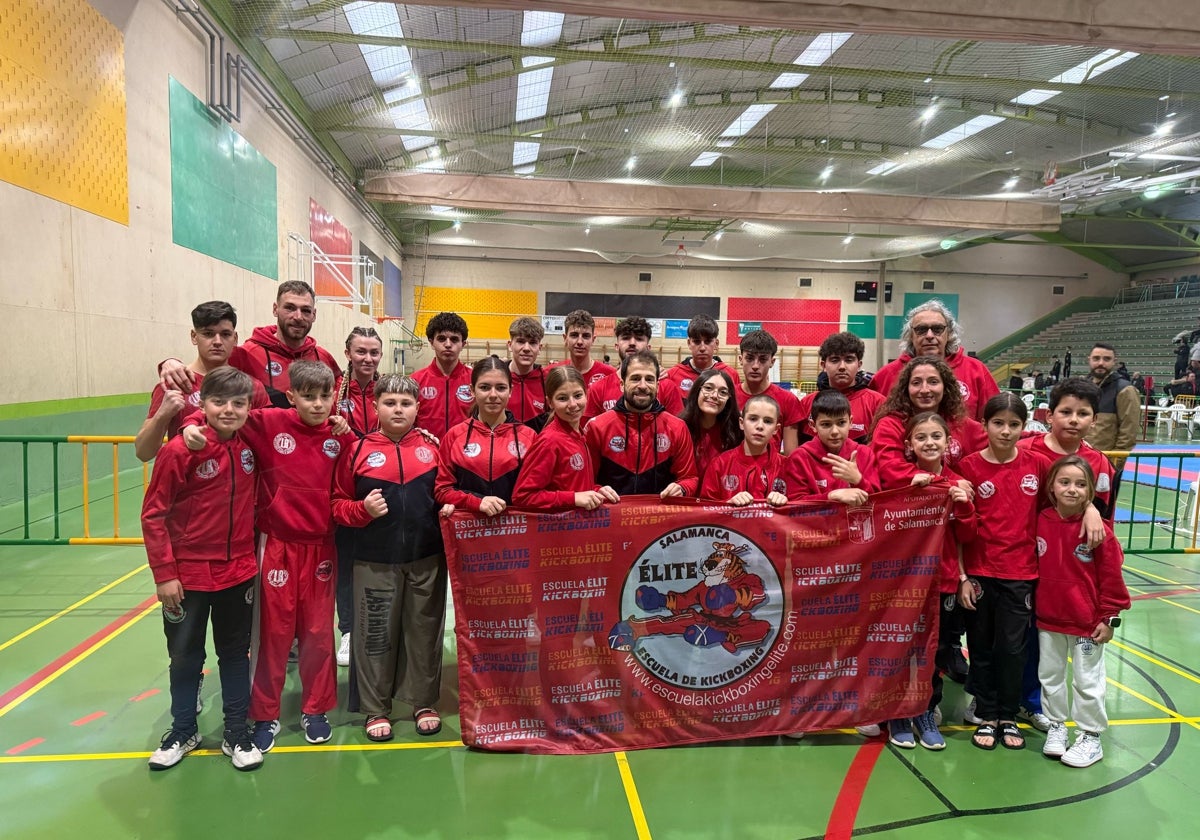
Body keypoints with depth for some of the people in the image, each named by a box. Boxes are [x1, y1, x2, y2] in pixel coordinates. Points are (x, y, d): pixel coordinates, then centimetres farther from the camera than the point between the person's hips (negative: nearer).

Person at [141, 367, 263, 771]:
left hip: (239, 572, 3)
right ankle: (183, 732, 34)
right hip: (188, 574, -3)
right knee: (185, 657, 14)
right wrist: (164, 573, -12)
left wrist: (254, 556, 8)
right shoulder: (180, 450, -16)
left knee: (236, 654, 14)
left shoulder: (250, 447, -3)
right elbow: (153, 515, -11)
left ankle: (237, 734, 28)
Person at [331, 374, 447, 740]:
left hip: (427, 559, 1)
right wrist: (362, 510, -16)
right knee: (375, 634, 10)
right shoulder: (358, 451, -2)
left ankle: (424, 702, 28)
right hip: (375, 562, -1)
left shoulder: (431, 448, 2)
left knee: (424, 631, 12)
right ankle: (375, 709, 26)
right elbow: (338, 504, 2)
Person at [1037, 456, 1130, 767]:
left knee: (1087, 680, 9)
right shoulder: (1041, 522, -5)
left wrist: (1109, 618, -8)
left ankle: (1090, 737, 25)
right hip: (1048, 619, 4)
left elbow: (1111, 577, -10)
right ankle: (1056, 727, 33)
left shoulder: (1098, 529, -15)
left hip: (1087, 622, -4)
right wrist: (1032, 603, 6)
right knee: (1050, 676, 16)